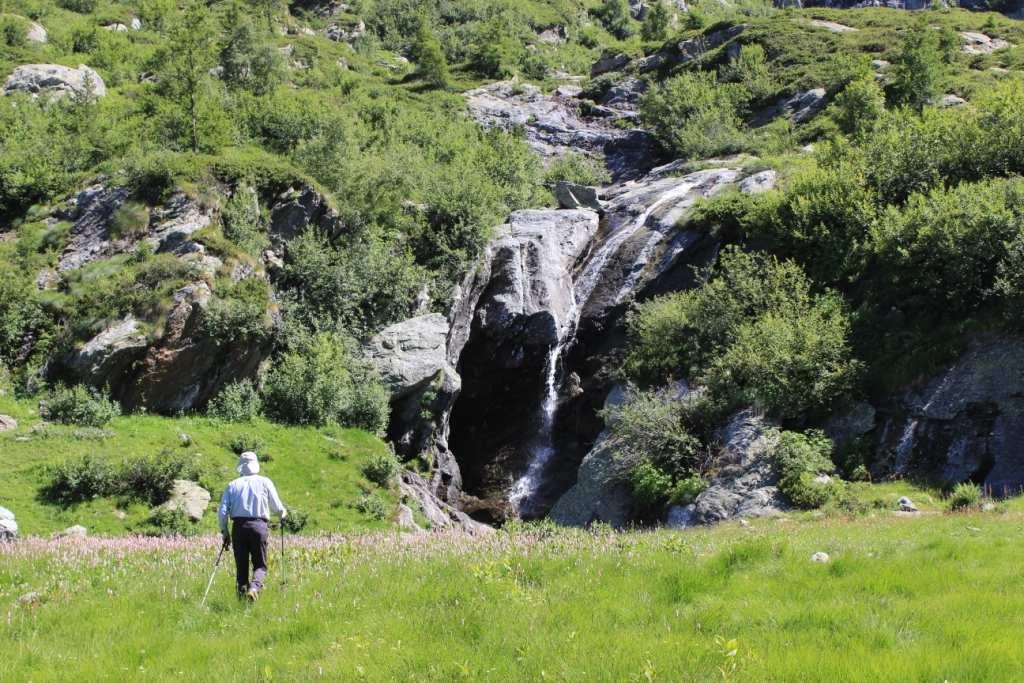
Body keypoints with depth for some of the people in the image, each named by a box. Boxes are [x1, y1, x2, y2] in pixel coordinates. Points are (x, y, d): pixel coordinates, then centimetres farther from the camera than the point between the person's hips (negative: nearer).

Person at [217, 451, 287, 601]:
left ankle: (242, 592, 5)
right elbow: (277, 507, 7)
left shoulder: (233, 485, 9)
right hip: (259, 526, -2)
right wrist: (283, 514, 29)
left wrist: (224, 531, 12)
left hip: (238, 527, 2)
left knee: (241, 566, 11)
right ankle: (254, 586, -22)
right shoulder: (265, 482, 4)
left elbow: (222, 511, 2)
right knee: (260, 565, 5)